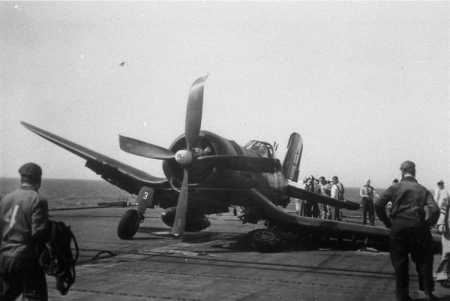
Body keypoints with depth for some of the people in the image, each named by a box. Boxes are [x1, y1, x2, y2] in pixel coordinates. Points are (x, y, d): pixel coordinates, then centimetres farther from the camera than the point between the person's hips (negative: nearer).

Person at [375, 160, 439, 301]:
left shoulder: (395, 188, 2)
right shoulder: (423, 190, 5)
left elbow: (378, 204, -8)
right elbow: (435, 209, -8)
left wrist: (387, 222, 3)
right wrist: (428, 225, 6)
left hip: (398, 228, 0)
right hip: (419, 229, 0)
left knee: (400, 263, 11)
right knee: (424, 260, 15)